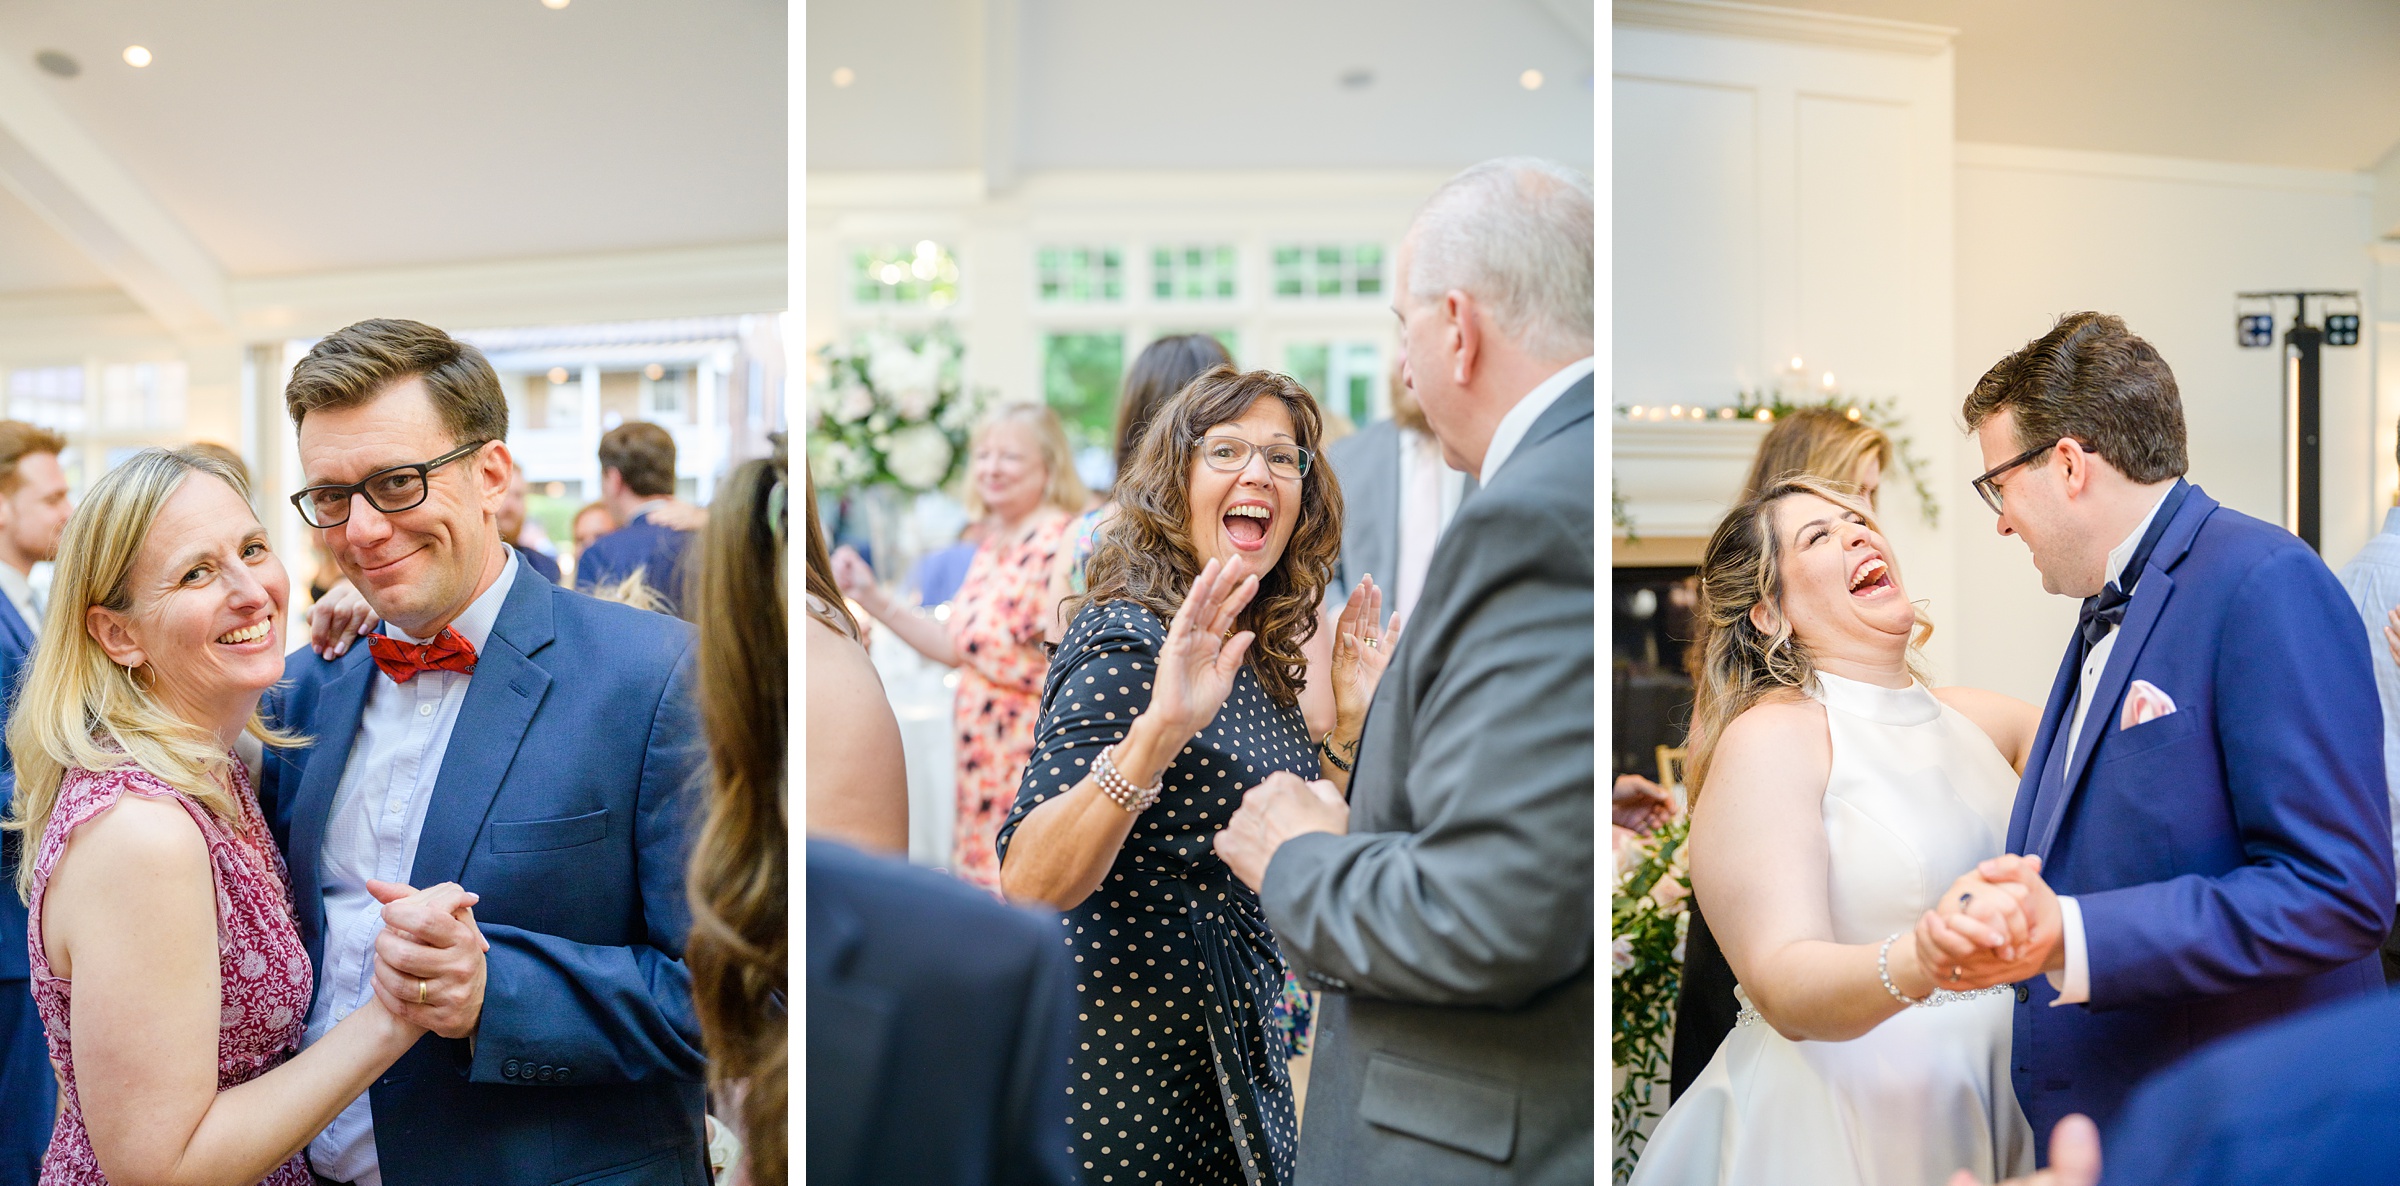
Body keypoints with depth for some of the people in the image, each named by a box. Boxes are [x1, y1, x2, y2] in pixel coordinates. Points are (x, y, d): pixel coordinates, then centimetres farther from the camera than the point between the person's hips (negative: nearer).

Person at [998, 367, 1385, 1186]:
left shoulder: (1257, 656, 6)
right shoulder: (1126, 642, -18)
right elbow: (1028, 882, -29)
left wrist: (1348, 725, 3)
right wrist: (1158, 730, -41)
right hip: (1127, 1049, -8)